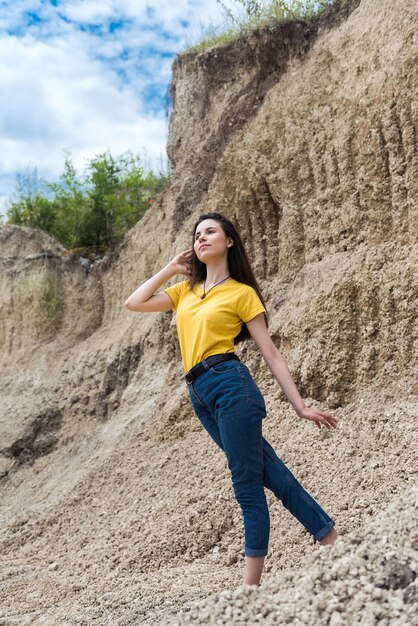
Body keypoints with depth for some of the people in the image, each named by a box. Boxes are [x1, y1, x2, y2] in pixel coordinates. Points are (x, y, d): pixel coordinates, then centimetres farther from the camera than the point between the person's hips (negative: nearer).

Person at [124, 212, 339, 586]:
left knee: (247, 485, 1)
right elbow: (133, 304, 14)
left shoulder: (242, 292, 3)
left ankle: (251, 581, 12)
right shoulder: (186, 290, 19)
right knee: (270, 471, 9)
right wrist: (170, 269, 16)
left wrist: (301, 406, -2)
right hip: (199, 394, 6)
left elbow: (271, 354, 1)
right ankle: (329, 534, 22)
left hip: (230, 384, -6)